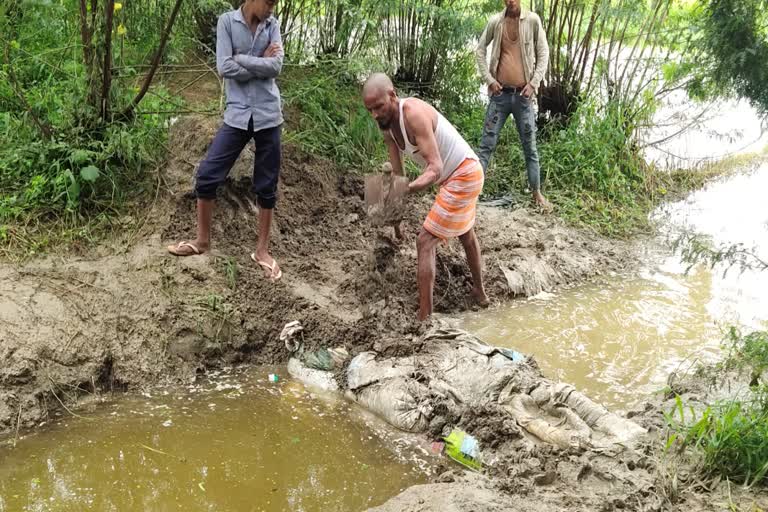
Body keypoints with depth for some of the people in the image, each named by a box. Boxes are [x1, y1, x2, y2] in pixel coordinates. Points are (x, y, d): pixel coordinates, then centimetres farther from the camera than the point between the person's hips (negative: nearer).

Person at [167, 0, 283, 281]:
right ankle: (203, 240, 16)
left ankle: (262, 249, 17)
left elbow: (276, 66, -10)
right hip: (237, 114, -1)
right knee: (207, 175, -3)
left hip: (267, 115, 1)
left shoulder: (272, 26, 6)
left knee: (266, 185, 6)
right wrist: (260, 63, -7)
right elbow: (224, 68, -11)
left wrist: (240, 58, -11)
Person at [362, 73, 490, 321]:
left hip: (463, 175, -10)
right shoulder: (386, 123, -3)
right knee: (465, 234, 29)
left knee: (425, 242, -13)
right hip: (458, 175, 10)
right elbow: (397, 173, 2)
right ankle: (479, 292, 51)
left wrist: (408, 189, -52)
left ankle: (424, 317, -12)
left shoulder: (414, 113, -30)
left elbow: (435, 167, -35)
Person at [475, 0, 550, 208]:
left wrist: (533, 83, -7)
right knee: (487, 143, 1)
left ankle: (536, 192, 17)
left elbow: (543, 54, 1)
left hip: (523, 95, 0)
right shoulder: (495, 22, 0)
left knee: (530, 145, 7)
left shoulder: (533, 20, -3)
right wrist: (489, 79, 0)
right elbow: (480, 50, 9)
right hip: (500, 94, 1)